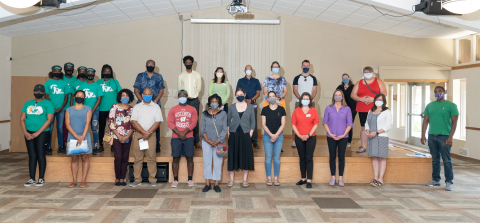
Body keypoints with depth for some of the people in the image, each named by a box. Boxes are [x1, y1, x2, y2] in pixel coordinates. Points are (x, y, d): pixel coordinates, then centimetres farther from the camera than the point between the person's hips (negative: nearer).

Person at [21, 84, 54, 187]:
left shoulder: (48, 104, -1)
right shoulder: (27, 104, 14)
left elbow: (49, 119, -10)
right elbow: (22, 119, 10)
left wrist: (37, 133, -13)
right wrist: (25, 133, -6)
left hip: (42, 133, -4)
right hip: (29, 134, 4)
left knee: (40, 155, -4)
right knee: (32, 155, 6)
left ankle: (41, 179, 5)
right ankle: (31, 179, 11)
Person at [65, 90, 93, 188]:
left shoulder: (88, 109, 5)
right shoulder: (69, 110, 8)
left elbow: (87, 123, -5)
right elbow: (68, 124, 0)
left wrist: (82, 136, -17)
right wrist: (76, 136, -13)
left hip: (84, 137, -1)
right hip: (72, 137, 1)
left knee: (85, 158, 0)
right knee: (74, 158, 5)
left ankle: (83, 180, 4)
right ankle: (74, 181, 9)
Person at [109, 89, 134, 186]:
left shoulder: (131, 109, 8)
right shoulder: (114, 107, 3)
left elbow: (133, 124, 5)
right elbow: (111, 123, -2)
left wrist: (127, 136, -7)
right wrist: (119, 136, -8)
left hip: (127, 137, 2)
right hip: (116, 137, -2)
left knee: (125, 158, 2)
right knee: (118, 157, -9)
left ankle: (122, 178, 10)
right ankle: (117, 178, 3)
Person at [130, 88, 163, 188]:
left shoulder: (156, 107, 7)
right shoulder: (137, 107, 10)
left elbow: (158, 122, -2)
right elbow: (134, 122, -1)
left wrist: (148, 133, -12)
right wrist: (144, 132, -13)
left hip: (151, 135, -1)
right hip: (138, 134, 1)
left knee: (151, 158, -3)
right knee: (138, 158, 2)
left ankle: (152, 180, 3)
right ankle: (137, 180, 9)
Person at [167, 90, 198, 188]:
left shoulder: (192, 109, 7)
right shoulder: (173, 109, 8)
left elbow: (194, 122, -2)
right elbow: (170, 123, -2)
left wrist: (184, 132, -14)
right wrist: (179, 133, -14)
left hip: (188, 137, 0)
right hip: (176, 137, 0)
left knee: (189, 158, 1)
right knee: (176, 158, 1)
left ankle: (190, 179, 7)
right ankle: (175, 180, 7)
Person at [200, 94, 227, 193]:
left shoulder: (223, 114, 0)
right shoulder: (205, 114, 2)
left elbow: (224, 130, -2)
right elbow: (202, 129, -1)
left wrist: (217, 141, -12)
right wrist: (209, 141, -12)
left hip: (219, 142, -1)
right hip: (207, 142, 1)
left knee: (218, 163, 1)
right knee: (207, 163, 3)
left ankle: (216, 185, 10)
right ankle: (207, 184, 11)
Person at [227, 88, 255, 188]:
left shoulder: (250, 107, 5)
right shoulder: (232, 107, 5)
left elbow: (253, 122, 6)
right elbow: (228, 121, 8)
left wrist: (250, 134, -2)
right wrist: (228, 134, 1)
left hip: (245, 135, 0)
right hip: (234, 134, 0)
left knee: (246, 156, 1)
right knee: (232, 156, 1)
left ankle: (245, 180, 12)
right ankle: (231, 180, 10)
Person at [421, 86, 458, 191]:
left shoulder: (451, 105, 0)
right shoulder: (430, 106, 12)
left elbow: (454, 122, -5)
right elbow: (425, 121, 13)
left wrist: (450, 137, -13)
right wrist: (423, 135, 5)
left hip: (444, 136, -4)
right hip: (432, 136, 4)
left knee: (446, 160, -3)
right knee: (435, 160, 12)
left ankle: (449, 182, 5)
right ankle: (435, 180, 21)